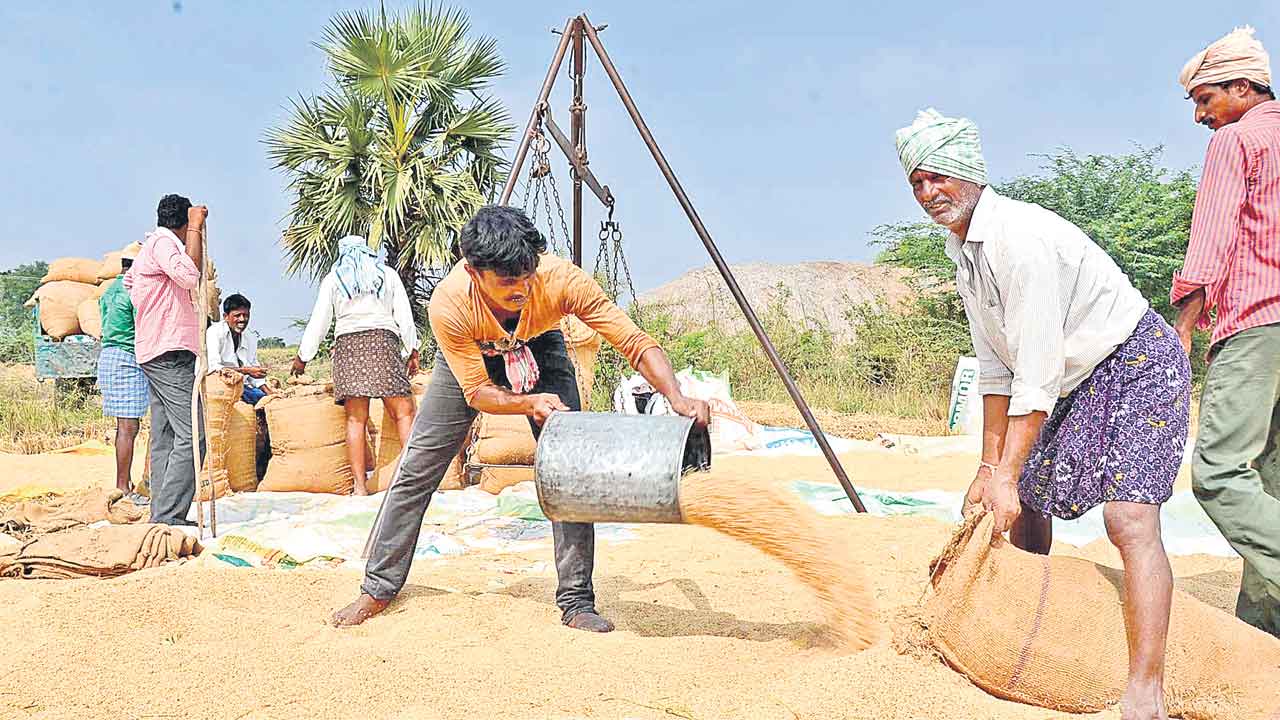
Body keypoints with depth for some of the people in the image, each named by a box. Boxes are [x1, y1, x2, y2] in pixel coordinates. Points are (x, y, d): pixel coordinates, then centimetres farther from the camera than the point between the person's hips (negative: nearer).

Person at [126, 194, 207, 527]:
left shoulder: (149, 247, 24)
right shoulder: (164, 241, -7)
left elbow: (130, 279, 44)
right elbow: (190, 275, -26)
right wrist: (196, 227, -19)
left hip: (155, 353, 11)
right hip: (171, 353, -11)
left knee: (165, 438, 7)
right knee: (191, 436, -16)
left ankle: (162, 515, 7)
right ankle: (168, 516, -20)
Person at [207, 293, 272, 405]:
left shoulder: (251, 340, 16)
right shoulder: (214, 332, -6)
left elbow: (255, 373, 18)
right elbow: (214, 368, -18)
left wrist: (269, 392, 0)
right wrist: (246, 370, -24)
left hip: (243, 386, 7)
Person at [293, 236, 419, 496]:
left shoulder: (333, 279, 17)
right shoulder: (387, 274, 17)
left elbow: (319, 321, 13)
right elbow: (405, 316, 10)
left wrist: (303, 356, 20)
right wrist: (412, 351, 11)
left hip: (348, 344, 1)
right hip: (383, 341, -1)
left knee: (356, 419, -3)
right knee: (403, 412, -5)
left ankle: (360, 486, -8)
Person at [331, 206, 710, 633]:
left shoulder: (561, 279, -39)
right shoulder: (448, 304, -38)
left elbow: (637, 343, -37)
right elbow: (477, 392, -28)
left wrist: (678, 400, -53)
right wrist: (530, 403, -48)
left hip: (538, 349, 0)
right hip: (470, 355, 0)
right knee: (416, 468, -2)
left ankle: (577, 603, -4)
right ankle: (378, 590, 14)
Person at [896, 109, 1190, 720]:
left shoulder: (1020, 236, -27)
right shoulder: (962, 249, 2)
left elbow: (1036, 374, -29)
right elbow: (995, 367, 5)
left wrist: (1006, 475, -26)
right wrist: (989, 466, 3)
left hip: (1137, 362, -9)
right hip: (1077, 379, 10)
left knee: (1128, 517, -24)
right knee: (1022, 507, 14)